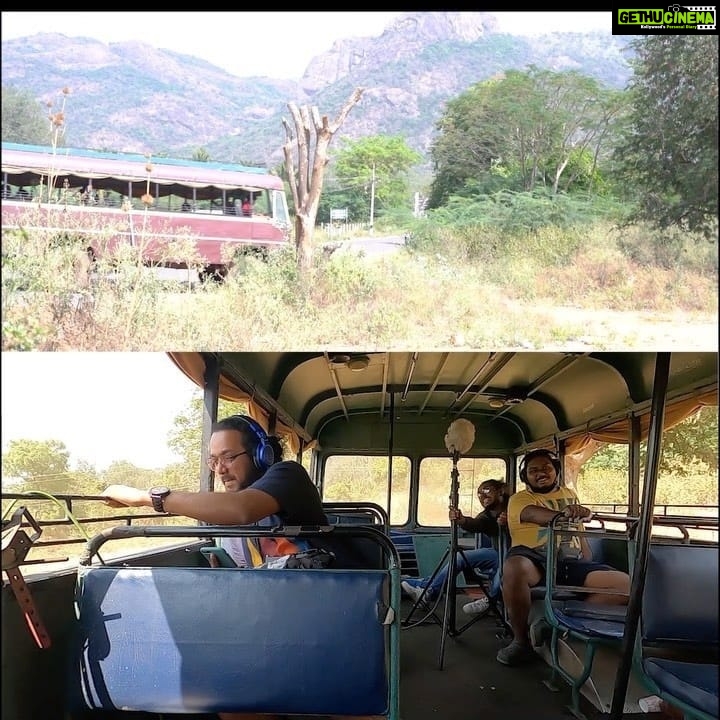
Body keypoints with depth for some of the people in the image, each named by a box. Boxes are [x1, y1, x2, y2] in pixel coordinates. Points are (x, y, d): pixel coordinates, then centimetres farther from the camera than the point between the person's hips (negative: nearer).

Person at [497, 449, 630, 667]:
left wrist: (591, 572, 16)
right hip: (535, 559, -5)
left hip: (572, 562, 5)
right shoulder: (519, 499, 7)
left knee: (625, 584, -17)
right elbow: (533, 514, -17)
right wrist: (565, 515, -37)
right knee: (515, 568, -41)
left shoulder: (570, 494, 26)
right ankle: (521, 640, -18)